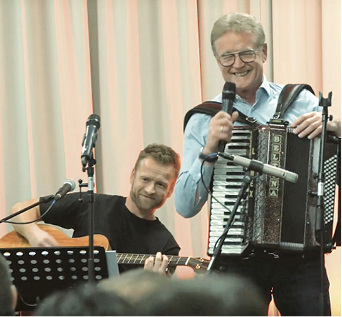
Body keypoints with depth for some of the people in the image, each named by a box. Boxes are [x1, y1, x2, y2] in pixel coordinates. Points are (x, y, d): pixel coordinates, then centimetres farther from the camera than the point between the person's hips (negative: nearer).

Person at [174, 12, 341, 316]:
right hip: (236, 260, 0)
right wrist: (210, 148, -17)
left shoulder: (301, 102, 5)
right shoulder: (204, 119, 4)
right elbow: (186, 206, -4)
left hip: (300, 255, 0)